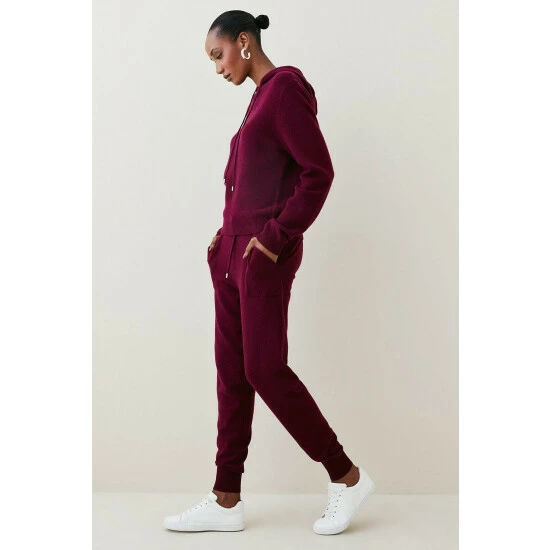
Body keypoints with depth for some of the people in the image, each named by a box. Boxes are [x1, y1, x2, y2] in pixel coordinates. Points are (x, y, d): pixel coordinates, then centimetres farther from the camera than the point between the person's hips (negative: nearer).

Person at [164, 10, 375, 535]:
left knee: (265, 370, -5)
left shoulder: (284, 88, -9)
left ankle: (346, 477, 12)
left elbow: (318, 172, -16)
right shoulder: (260, 97, 18)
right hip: (233, 253, 9)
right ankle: (226, 501, 16)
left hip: (264, 256, -9)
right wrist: (227, 234, 10)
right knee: (231, 371, 8)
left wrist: (275, 238, -16)